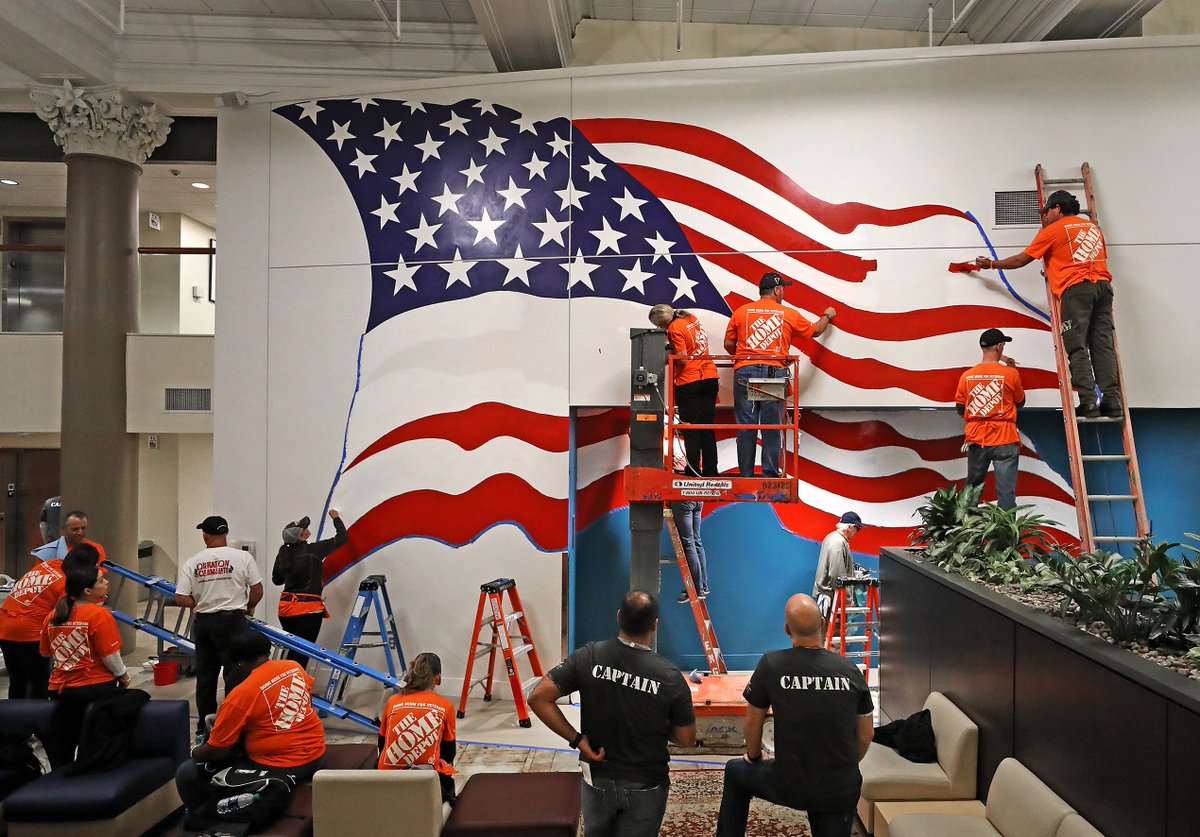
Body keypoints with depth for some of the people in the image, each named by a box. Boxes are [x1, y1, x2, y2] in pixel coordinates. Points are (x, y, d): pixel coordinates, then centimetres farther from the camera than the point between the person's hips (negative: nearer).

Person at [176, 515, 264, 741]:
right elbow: (257, 591, -4)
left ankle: (203, 728, 23)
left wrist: (201, 604, 14)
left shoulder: (192, 563, -1)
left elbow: (181, 599, -5)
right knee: (234, 675, 2)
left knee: (205, 676, 14)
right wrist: (248, 606, 16)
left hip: (203, 623, 3)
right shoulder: (242, 557, -6)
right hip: (232, 621, -3)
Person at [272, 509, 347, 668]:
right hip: (308, 608, -6)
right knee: (302, 653, -1)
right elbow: (341, 537, -4)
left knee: (292, 650, 17)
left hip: (286, 606, 6)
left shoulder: (283, 554, 3)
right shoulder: (313, 551, -13)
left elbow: (276, 580, 18)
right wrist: (336, 518, 12)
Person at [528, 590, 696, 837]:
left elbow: (538, 698, -18)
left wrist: (577, 739, -13)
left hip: (597, 777, 2)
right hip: (645, 786, -2)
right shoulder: (669, 677, -21)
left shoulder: (589, 657, -17)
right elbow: (687, 740, -10)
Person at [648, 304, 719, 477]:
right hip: (710, 377, 7)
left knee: (690, 429, 3)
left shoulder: (675, 328, -14)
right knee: (708, 428, 10)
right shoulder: (691, 318, 9)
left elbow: (683, 359, -17)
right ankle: (711, 471, 12)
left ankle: (694, 472, 5)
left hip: (689, 382, -7)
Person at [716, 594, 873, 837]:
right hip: (841, 790, 1)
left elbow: (753, 721, 2)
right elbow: (865, 736, 7)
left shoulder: (771, 664, -11)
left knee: (735, 770, 26)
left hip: (789, 786, -1)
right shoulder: (851, 671, -4)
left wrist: (754, 757, 21)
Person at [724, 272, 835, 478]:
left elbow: (728, 344, 9)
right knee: (772, 429, 5)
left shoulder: (741, 312, 8)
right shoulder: (789, 314, 7)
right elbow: (815, 331, 21)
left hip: (745, 372, 1)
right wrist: (827, 316, 41)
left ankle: (746, 476, 6)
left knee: (746, 428, 3)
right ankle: (770, 476, 7)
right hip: (775, 373, -1)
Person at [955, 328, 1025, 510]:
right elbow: (1020, 402, 8)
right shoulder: (1011, 373, -8)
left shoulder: (967, 375, 1)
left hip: (976, 440, 3)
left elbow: (960, 410, 8)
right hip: (1005, 440, -3)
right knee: (1006, 491, -4)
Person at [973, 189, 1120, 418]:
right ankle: (1113, 401, -7)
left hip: (1076, 287, -6)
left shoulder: (1053, 229, 7)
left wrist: (991, 264, 20)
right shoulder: (1092, 226, 26)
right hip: (1103, 285, 6)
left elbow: (1021, 260, 9)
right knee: (1103, 344, 1)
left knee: (1077, 347, -7)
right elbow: (1101, 258, 26)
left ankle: (1088, 401, -15)